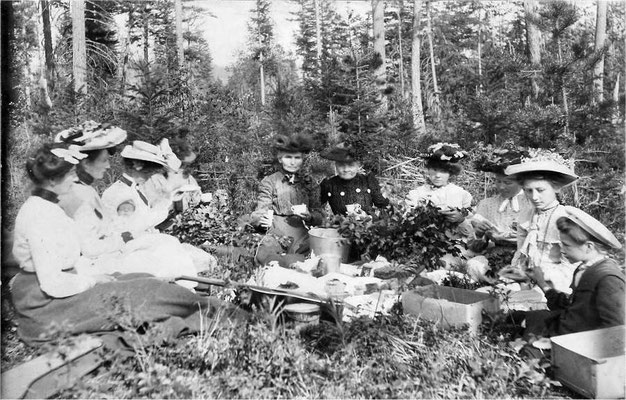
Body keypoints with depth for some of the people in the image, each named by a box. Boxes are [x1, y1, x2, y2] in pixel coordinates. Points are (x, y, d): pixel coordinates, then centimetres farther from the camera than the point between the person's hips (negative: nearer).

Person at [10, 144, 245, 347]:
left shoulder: (45, 205, 9)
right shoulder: (39, 215, -22)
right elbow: (52, 283, -25)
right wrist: (92, 281, -12)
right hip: (46, 306, -9)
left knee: (142, 280, -2)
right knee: (140, 291, -14)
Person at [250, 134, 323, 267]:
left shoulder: (308, 183, 13)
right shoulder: (270, 181, 8)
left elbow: (319, 217, 12)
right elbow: (261, 211, 2)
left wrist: (309, 216, -12)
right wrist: (261, 218, -22)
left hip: (301, 239, 1)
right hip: (275, 238, 0)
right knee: (263, 255, -32)